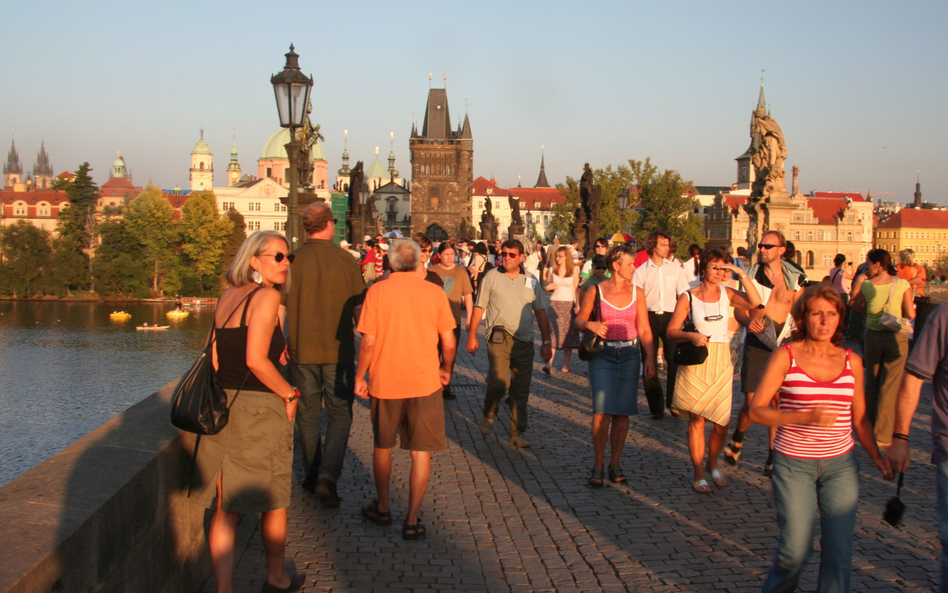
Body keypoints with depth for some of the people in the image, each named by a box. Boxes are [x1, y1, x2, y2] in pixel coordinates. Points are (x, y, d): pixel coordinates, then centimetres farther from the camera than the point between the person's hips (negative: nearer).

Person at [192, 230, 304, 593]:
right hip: (258, 409, -6)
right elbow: (256, 360, -22)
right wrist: (290, 394, -10)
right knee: (274, 502, 15)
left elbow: (215, 355, 11)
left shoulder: (228, 296, 9)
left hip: (222, 406, 6)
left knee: (226, 509, 10)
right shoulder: (267, 297, -13)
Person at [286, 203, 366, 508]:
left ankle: (311, 476, 25)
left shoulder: (291, 261, -5)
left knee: (308, 414, 15)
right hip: (338, 350, -1)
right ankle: (328, 476, -9)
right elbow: (359, 308, -5)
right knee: (339, 414, 7)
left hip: (301, 350, 2)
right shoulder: (345, 260, -8)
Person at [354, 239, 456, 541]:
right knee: (421, 452, 6)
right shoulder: (435, 293, -4)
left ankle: (382, 508, 33)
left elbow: (368, 342, -8)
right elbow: (449, 342, -2)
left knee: (383, 446, 19)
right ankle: (412, 521, 4)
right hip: (424, 381, 0)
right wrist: (446, 369, 15)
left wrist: (360, 377, 3)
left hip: (385, 381, 1)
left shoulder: (377, 291, -7)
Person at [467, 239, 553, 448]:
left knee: (521, 391, 5)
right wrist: (472, 336, 3)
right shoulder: (492, 277, 5)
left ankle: (517, 433, 17)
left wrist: (546, 342, 6)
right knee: (499, 381, -20)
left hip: (524, 341, 3)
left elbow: (541, 313, 12)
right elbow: (479, 308, 7)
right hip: (499, 338, -3)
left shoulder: (531, 282, 11)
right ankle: (488, 415, 9)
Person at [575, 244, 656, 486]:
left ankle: (615, 464, 16)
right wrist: (590, 324, -15)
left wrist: (650, 357, -1)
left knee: (622, 412, 3)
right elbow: (579, 320, 7)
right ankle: (597, 466, -1)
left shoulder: (637, 292, 7)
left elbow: (644, 329, 7)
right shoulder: (596, 291, 0)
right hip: (602, 355, -2)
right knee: (602, 410, -10)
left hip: (629, 355, 3)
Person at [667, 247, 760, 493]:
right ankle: (698, 474, 14)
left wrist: (741, 274, -14)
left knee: (722, 422, 2)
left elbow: (755, 302, -12)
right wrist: (691, 336, -22)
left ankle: (712, 463, 29)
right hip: (696, 363, -2)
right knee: (697, 419, 1)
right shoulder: (688, 297, -2)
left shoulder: (726, 294, 4)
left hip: (721, 364, 2)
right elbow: (671, 330, -4)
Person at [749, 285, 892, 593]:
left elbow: (860, 419, 14)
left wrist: (877, 457, -1)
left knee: (839, 553, -2)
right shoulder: (785, 356, -5)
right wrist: (806, 417, -23)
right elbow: (757, 410, -11)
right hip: (794, 465, -3)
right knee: (795, 550, -1)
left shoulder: (852, 361, 5)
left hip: (841, 465, 3)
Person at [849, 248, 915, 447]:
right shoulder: (903, 284, -10)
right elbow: (910, 314, -10)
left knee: (871, 383, 18)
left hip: (873, 335, 2)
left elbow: (860, 309, 3)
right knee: (890, 386, 3)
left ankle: (869, 428, 29)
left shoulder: (866, 285, -6)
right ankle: (882, 435, 5)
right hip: (896, 337, -2)